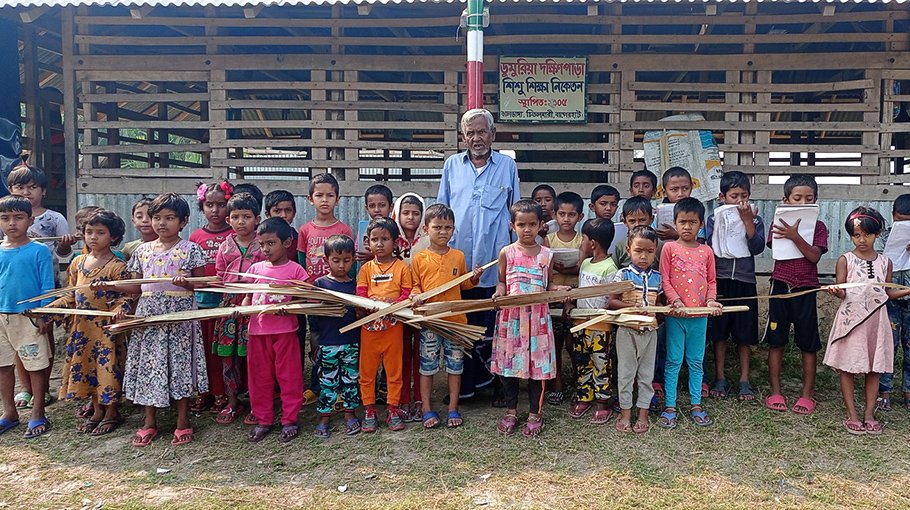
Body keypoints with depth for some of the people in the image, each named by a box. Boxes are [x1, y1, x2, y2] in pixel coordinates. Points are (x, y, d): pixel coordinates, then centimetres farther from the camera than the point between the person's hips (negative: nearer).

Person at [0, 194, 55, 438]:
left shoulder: (40, 251, -7)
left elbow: (47, 286, -6)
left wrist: (42, 315, -10)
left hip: (29, 318, -5)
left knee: (36, 366, 2)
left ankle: (38, 415, 16)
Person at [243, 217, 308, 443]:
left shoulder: (295, 270, -2)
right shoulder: (256, 268, 9)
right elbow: (248, 295, 14)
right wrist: (242, 307, -7)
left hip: (285, 330, -4)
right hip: (258, 331, 4)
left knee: (289, 376, 4)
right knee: (259, 377, 11)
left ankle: (289, 420, 17)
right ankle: (263, 420, 24)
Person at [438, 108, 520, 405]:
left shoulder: (507, 166, 7)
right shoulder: (452, 165, 11)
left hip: (495, 261, -2)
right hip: (458, 261, 2)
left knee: (494, 327, 3)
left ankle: (498, 384, 16)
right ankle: (464, 384, 20)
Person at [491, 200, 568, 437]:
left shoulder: (547, 255, 3)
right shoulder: (507, 253, 1)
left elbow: (549, 285, 12)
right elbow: (502, 282, 8)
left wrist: (559, 289, -8)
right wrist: (499, 292, -13)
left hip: (537, 316, 0)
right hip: (511, 316, 0)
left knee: (537, 363, 5)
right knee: (509, 363, 8)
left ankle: (535, 413, 20)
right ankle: (511, 411, 24)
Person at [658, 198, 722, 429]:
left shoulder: (706, 251, 7)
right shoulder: (669, 248, -2)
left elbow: (712, 281, 11)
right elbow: (665, 280, -4)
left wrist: (711, 300, -7)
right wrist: (676, 300, -17)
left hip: (700, 315, 3)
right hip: (675, 314, -3)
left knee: (696, 362, 12)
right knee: (673, 361, 4)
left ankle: (696, 405, 23)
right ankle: (670, 407, 12)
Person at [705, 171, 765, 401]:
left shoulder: (755, 220, 3)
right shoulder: (714, 219, 1)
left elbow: (757, 248, -11)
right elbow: (711, 246, -13)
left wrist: (747, 221, -16)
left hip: (745, 282, 1)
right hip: (720, 281, 0)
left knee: (745, 334, 7)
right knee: (719, 332, 6)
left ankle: (744, 380, 18)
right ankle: (720, 379, 17)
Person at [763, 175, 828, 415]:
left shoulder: (818, 226, 2)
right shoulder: (779, 224, 3)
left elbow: (814, 256, -13)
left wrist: (795, 236, -25)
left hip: (806, 289, 0)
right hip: (781, 286, 0)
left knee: (808, 343, 5)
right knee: (776, 340, 5)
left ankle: (807, 393, 17)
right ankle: (775, 391, 15)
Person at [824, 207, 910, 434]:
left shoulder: (885, 262, 8)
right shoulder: (845, 260, -2)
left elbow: (888, 292, 14)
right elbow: (842, 292, -4)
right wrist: (836, 291, -26)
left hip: (876, 321, 3)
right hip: (851, 319, -3)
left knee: (874, 368, 8)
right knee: (847, 368, 1)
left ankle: (869, 413, 18)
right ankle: (852, 415, 11)